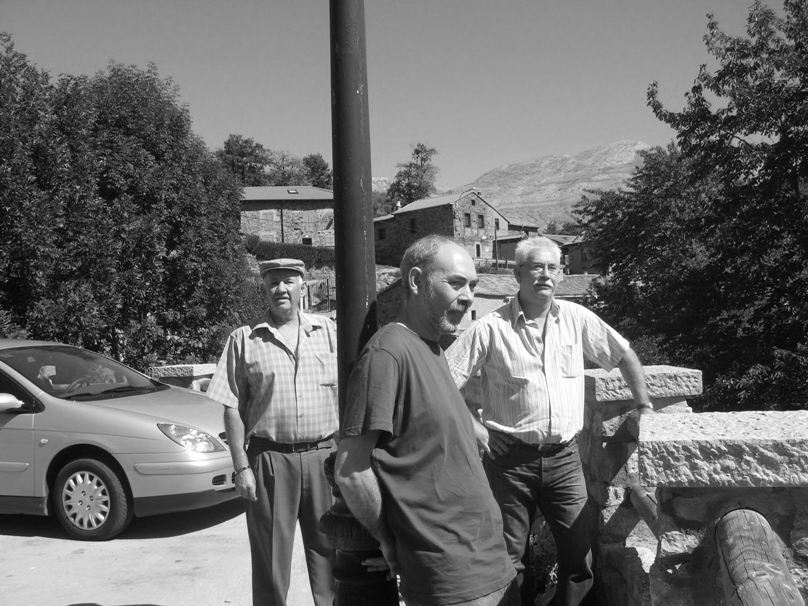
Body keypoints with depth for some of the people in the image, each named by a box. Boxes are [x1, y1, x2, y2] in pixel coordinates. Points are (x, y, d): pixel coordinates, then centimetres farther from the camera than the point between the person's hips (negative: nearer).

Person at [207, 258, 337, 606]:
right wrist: (241, 466, -5)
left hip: (324, 456, 1)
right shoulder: (244, 339, 3)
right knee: (270, 558, 8)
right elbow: (232, 409, 2)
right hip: (270, 460, -1)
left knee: (329, 551, 9)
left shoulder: (328, 332, 6)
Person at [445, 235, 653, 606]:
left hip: (564, 456, 3)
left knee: (579, 557, 4)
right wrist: (475, 428, -9)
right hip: (509, 458, -2)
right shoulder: (490, 328, -7)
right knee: (509, 561, 8)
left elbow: (624, 356, 16)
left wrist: (644, 406, 14)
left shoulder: (576, 319, 3)